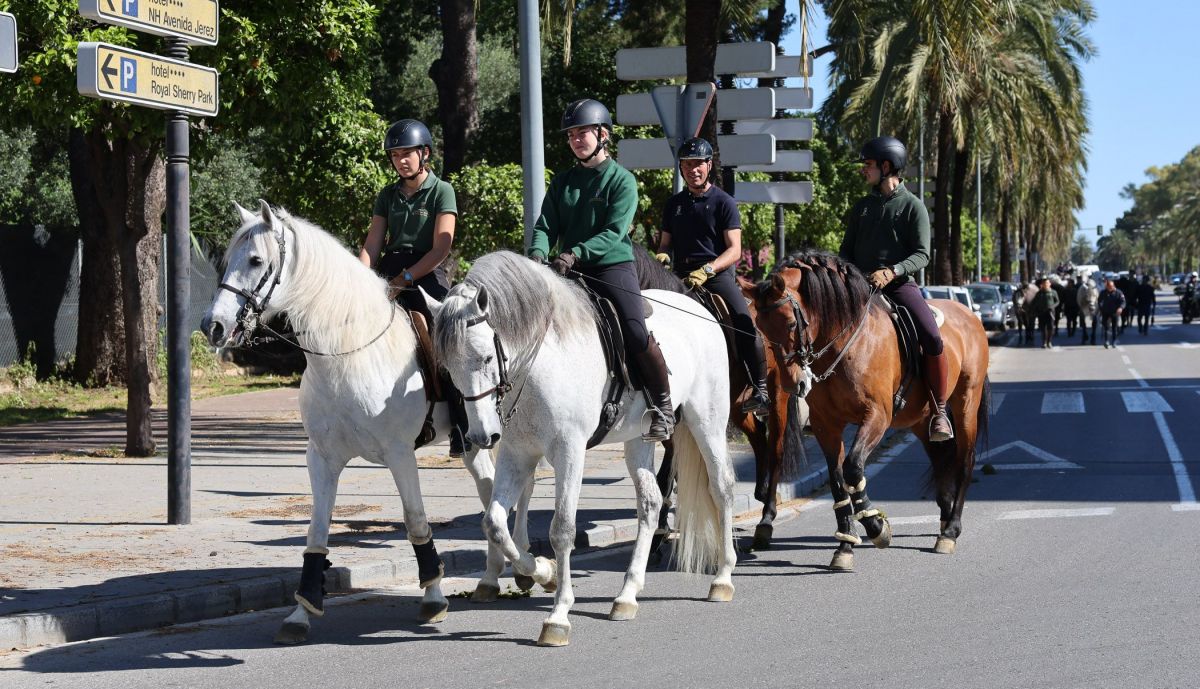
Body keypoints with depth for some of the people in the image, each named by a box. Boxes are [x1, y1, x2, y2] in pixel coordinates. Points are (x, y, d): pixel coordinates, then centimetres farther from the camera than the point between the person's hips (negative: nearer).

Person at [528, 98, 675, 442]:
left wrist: (575, 253, -27)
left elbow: (613, 232, -13)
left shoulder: (622, 180, -2)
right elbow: (546, 226, 5)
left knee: (637, 334, -21)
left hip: (613, 267, -5)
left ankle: (662, 405, -5)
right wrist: (538, 253, -17)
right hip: (567, 271, 5)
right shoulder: (562, 181, 13)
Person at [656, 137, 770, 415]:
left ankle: (759, 390, -18)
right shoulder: (674, 204, 18)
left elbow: (734, 251, -3)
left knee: (745, 323, -23)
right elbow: (665, 243, 25)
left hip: (717, 274, -4)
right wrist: (662, 256, 0)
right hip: (680, 276, 4)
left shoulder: (724, 202, 4)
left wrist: (706, 270, -20)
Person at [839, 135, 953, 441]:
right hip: (861, 286, 5)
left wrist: (891, 272, -23)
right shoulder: (862, 207, 17)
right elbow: (847, 250, 20)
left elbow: (922, 255, -6)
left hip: (900, 285, -5)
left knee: (932, 338, -26)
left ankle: (939, 412, -16)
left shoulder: (912, 206, 2)